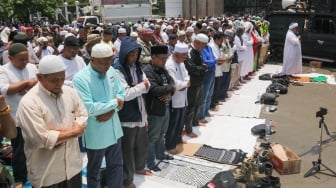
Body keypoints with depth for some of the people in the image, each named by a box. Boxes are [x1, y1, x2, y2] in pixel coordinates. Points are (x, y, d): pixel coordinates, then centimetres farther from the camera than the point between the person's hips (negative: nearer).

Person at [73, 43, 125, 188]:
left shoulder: (111, 71, -1)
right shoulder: (80, 78, -21)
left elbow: (121, 93, 4)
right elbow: (88, 108, -27)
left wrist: (112, 110, -15)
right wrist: (114, 103, -18)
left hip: (114, 130, 6)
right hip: (95, 134, -5)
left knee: (116, 165, 19)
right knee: (94, 170, 17)